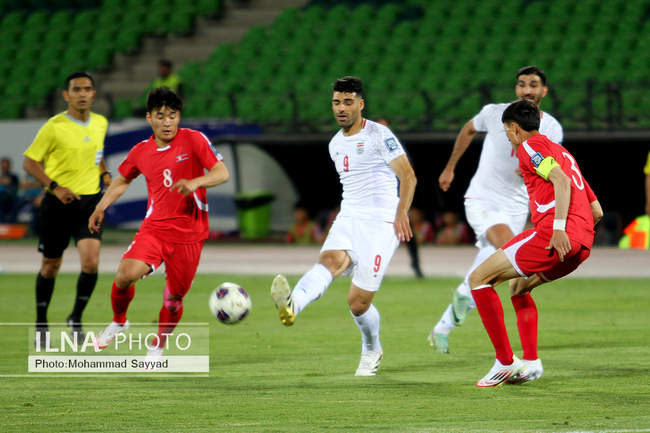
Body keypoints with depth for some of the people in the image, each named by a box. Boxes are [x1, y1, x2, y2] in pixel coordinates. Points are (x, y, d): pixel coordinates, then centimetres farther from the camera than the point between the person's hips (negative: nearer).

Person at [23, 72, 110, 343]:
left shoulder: (100, 124, 5)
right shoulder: (54, 127, -11)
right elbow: (30, 162, -8)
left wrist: (104, 173, 5)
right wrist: (55, 187, -19)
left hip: (90, 201, 3)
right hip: (58, 205, -3)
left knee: (90, 262, -14)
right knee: (51, 266, 8)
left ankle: (76, 318, 7)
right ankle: (41, 323, 26)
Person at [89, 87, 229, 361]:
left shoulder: (194, 140, -4)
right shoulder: (141, 152, 8)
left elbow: (222, 174, -10)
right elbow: (122, 180, 26)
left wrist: (194, 183, -27)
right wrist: (101, 208, 16)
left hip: (189, 233, -2)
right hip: (155, 226, 2)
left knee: (174, 299, 1)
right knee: (126, 273, -22)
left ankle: (158, 346, 27)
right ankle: (118, 322, 6)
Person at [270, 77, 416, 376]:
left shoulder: (378, 135, -6)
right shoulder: (336, 144, 16)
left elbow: (408, 176, -11)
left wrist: (401, 214, -23)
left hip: (380, 224, -6)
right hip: (347, 219, 6)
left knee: (358, 302, -6)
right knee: (329, 261, -28)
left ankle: (372, 351, 23)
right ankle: (292, 306, -56)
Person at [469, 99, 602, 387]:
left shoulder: (531, 146, 3)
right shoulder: (562, 152, 30)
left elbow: (561, 180, -15)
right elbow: (597, 211, 27)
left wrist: (559, 227, -23)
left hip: (552, 235, -9)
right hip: (582, 244, 9)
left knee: (479, 279, 1)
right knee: (518, 286, 31)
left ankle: (505, 363, -4)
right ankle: (531, 362, 17)